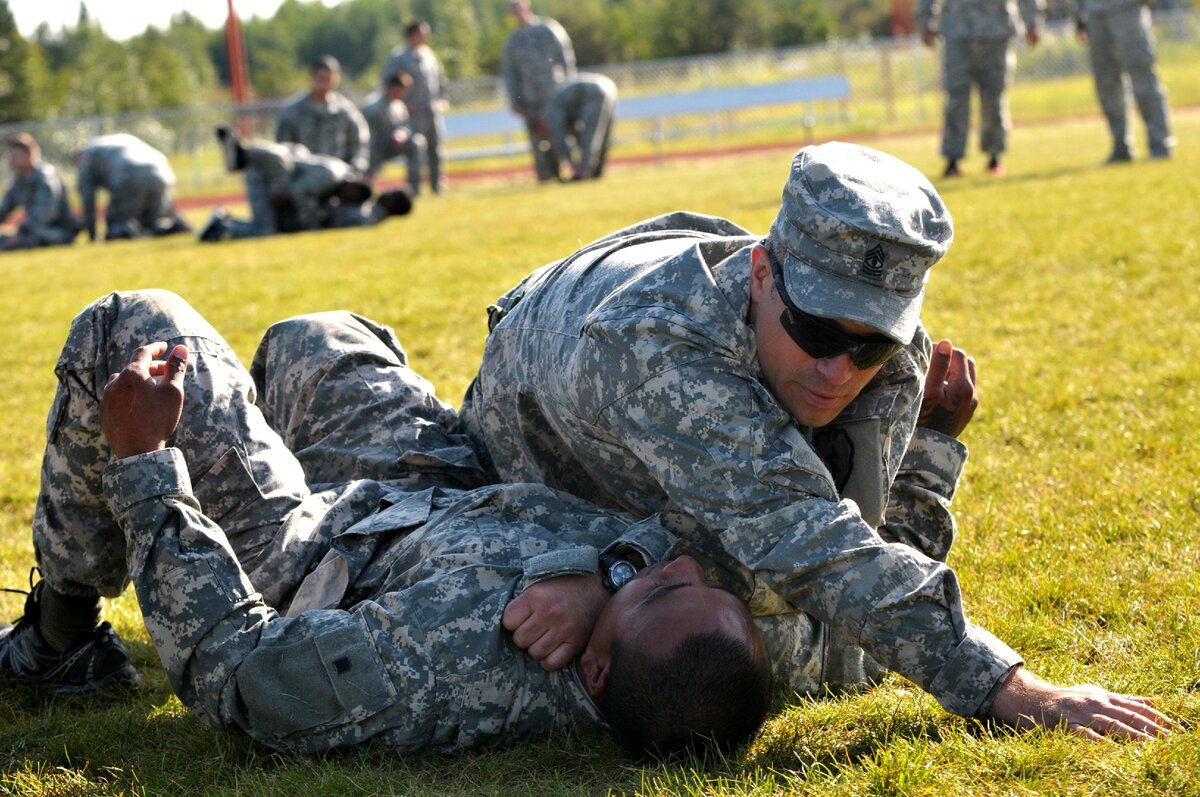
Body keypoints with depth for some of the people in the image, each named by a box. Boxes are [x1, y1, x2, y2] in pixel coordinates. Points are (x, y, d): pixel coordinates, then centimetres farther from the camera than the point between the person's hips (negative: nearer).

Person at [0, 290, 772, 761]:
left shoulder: (464, 660, -50)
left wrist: (141, 460, -29)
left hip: (294, 559, -6)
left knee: (128, 329, 3)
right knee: (313, 338, 29)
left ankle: (64, 632, 23)